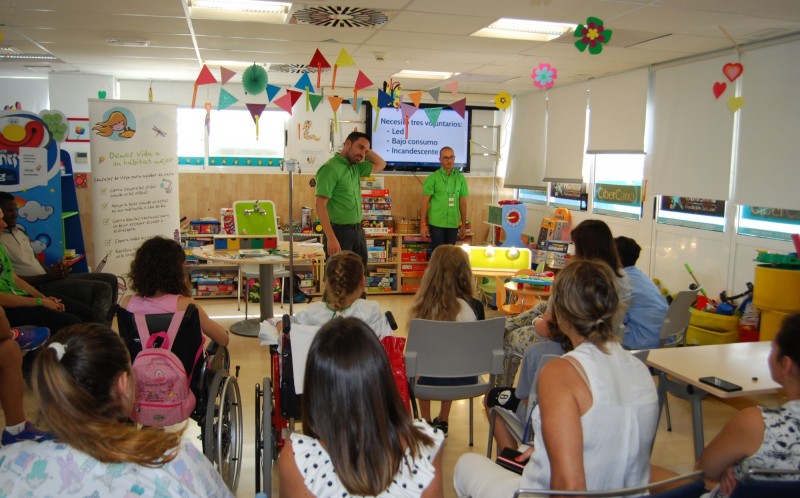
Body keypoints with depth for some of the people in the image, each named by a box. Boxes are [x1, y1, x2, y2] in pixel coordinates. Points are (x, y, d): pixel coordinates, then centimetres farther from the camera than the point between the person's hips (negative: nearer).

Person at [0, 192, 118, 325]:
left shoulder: (18, 231, 18)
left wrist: (53, 271, 1)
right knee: (102, 289, -23)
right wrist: (47, 277, -19)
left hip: (47, 279, 10)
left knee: (110, 280, 4)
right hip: (37, 288, -10)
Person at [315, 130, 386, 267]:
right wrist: (331, 238, -25)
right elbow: (320, 205, -19)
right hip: (339, 231, -8)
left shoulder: (356, 167, 11)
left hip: (358, 231, 8)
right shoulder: (330, 168, -13)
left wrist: (366, 150, 10)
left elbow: (381, 164, 27)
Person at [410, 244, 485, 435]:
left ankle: (426, 423, 40)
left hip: (431, 378, -1)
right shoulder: (474, 307, -16)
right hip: (465, 378, 1)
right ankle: (442, 422, 45)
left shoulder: (424, 305, -18)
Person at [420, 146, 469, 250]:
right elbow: (425, 202, -4)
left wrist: (464, 224, 9)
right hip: (436, 223, -3)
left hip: (453, 224, 3)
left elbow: (463, 202, 10)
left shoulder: (460, 178, 6)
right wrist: (423, 223, -8)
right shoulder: (432, 178, -4)